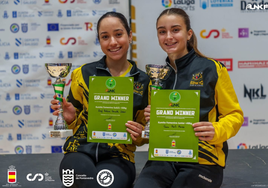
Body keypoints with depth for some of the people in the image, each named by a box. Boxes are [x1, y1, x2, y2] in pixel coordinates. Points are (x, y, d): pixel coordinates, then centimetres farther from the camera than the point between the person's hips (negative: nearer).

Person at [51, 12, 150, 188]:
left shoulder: (143, 81, 6)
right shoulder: (83, 74, 6)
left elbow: (145, 133, 15)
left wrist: (139, 134, -8)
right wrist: (70, 118, -7)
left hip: (118, 156, 0)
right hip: (81, 149, 1)